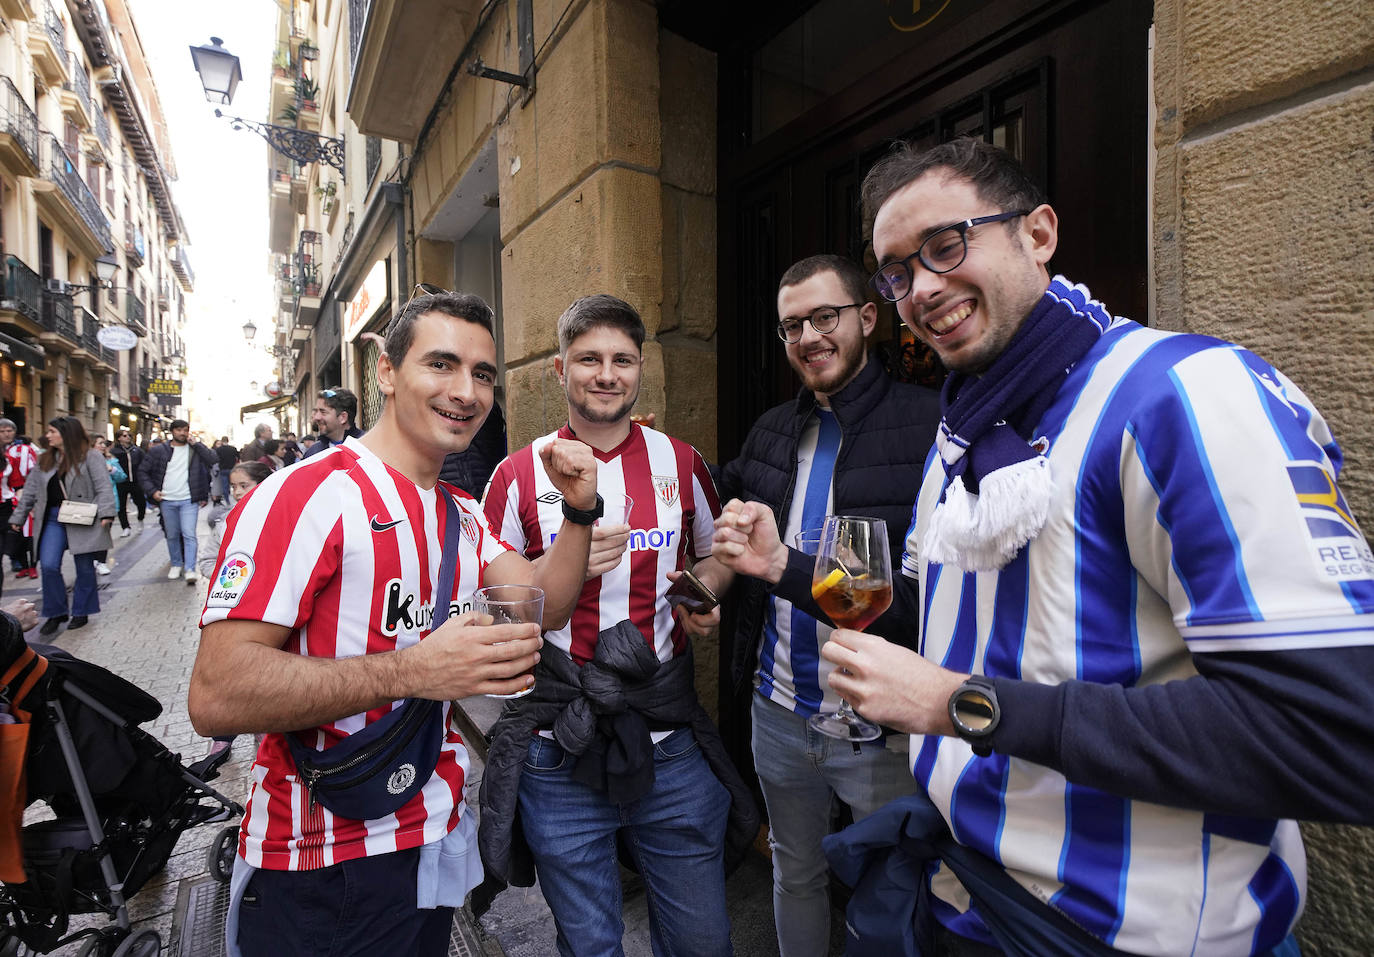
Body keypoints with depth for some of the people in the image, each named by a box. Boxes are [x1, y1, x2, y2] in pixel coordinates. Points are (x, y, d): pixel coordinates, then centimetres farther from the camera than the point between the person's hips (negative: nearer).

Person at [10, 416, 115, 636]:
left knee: (84, 567, 5)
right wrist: (18, 517, 18)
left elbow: (104, 487, -13)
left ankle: (81, 612, 19)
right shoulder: (45, 460, 12)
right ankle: (55, 613, 11)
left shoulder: (90, 457, -6)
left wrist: (106, 513, -23)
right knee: (48, 566, -4)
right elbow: (30, 490, 18)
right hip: (53, 520, 5)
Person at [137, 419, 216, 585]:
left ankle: (190, 570, -9)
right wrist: (152, 491, -2)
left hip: (189, 500, -2)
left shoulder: (195, 449, 3)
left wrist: (194, 443, -11)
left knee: (189, 534, -8)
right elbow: (143, 471, 9)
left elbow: (213, 461, -12)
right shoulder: (158, 451, 5)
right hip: (167, 501, 2)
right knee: (172, 535, 12)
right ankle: (176, 565, 26)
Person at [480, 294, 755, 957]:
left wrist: (705, 592, -4)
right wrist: (559, 566, -19)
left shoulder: (680, 462, 2)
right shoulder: (519, 474, -3)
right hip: (559, 753, -1)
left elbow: (714, 554, 17)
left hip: (671, 743, 2)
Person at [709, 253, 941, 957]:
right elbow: (721, 495, 23)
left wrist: (786, 566, -29)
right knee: (795, 874, 27)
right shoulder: (772, 430, 5)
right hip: (780, 713, 6)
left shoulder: (929, 425, -14)